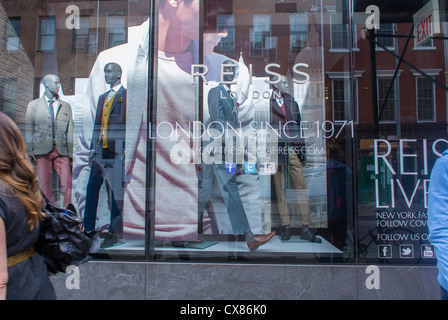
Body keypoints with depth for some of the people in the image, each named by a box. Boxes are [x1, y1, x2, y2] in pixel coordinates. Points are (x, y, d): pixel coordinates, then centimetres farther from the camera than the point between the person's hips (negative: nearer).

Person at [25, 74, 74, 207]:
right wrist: (30, 151, -1)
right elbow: (29, 130, 9)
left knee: (68, 183, -9)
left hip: (61, 150, 1)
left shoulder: (66, 106, 15)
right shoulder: (34, 105, 13)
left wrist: (71, 152, 1)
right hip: (42, 150, 0)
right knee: (44, 184, 1)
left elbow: (70, 130, 9)